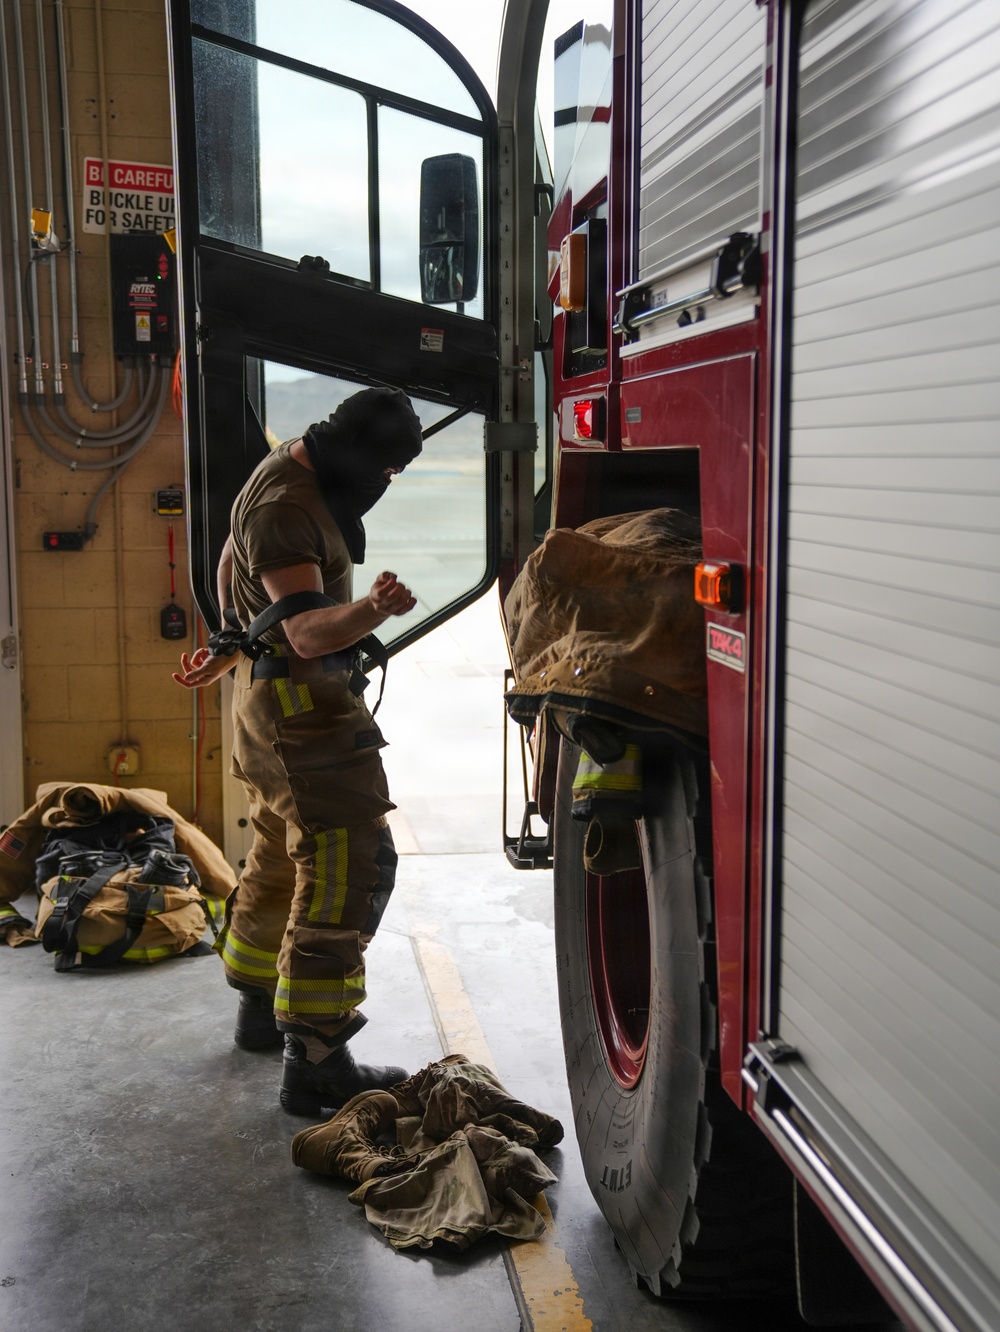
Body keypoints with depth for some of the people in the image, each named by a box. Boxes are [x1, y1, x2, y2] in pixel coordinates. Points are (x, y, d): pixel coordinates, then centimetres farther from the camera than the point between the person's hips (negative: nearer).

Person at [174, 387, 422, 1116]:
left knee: (285, 852, 21)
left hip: (276, 695, 11)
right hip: (301, 705, -11)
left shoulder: (297, 470, 10)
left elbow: (235, 568, 23)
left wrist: (230, 649, 32)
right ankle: (316, 1062, -11)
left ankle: (263, 1005, 37)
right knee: (350, 865, -13)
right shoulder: (285, 508, -23)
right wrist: (373, 611, -49)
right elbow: (309, 632, -32)